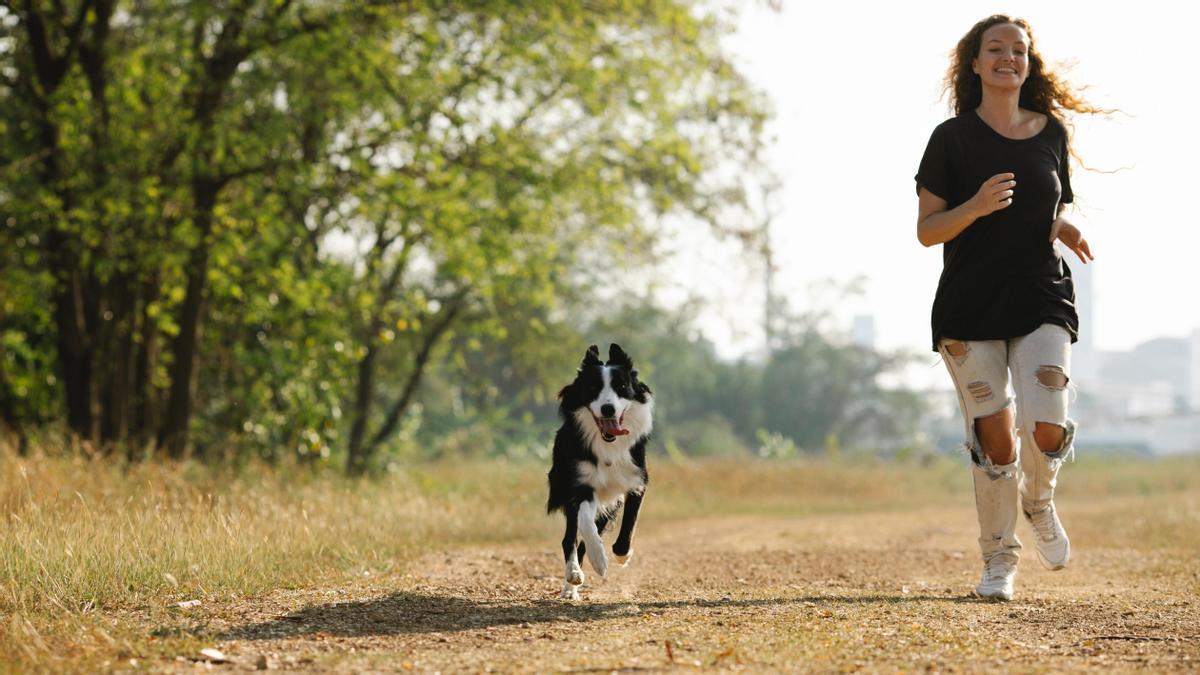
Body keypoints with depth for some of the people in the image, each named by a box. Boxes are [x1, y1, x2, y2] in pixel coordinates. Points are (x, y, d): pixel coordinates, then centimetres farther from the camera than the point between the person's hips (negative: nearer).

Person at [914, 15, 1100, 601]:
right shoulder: (952, 138, -1)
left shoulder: (1051, 132, 8)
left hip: (1041, 299, 2)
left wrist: (1067, 230, -2)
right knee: (994, 438, -3)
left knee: (1047, 428, -15)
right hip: (969, 307, -1)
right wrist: (976, 207, -21)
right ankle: (999, 559, 16)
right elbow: (926, 230, -2)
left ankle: (1039, 502, 19)